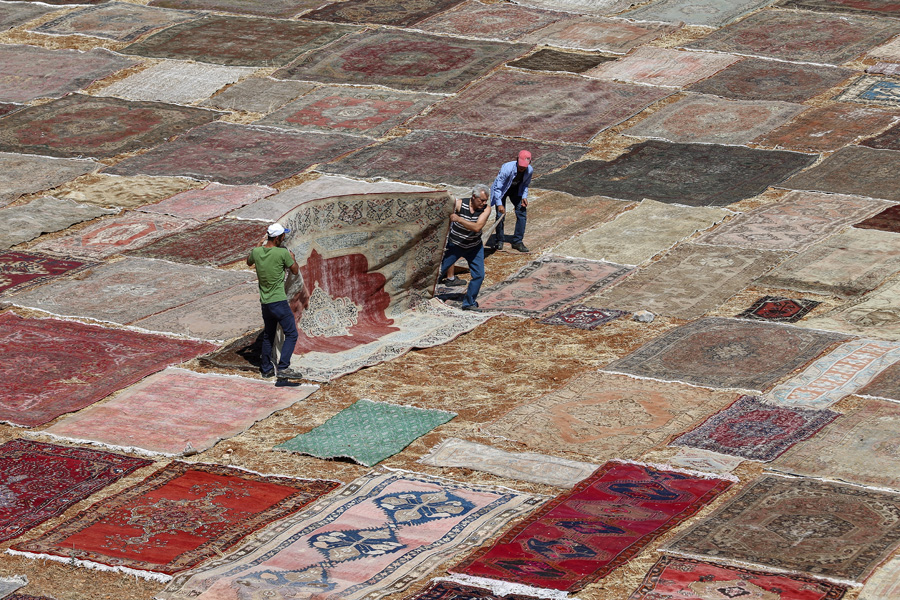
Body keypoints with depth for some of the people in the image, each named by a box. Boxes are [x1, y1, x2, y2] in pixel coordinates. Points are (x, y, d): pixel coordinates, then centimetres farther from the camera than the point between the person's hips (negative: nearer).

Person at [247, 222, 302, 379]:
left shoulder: (257, 252, 1)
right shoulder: (282, 253, -14)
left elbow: (249, 262, 25)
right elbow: (295, 271, 0)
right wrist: (292, 257, 19)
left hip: (265, 302, 7)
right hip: (279, 301, -7)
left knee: (268, 336, 20)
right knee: (291, 334, -3)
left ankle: (266, 369, 26)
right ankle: (283, 367, -15)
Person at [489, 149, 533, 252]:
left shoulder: (530, 170, -21)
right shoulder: (507, 168, -36)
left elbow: (525, 184, 2)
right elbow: (497, 187, -28)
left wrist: (524, 197, -12)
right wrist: (499, 204, -32)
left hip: (516, 190, 4)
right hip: (502, 190, -4)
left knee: (522, 213, -6)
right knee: (500, 214, -8)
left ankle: (518, 241, 5)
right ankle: (499, 241, 13)